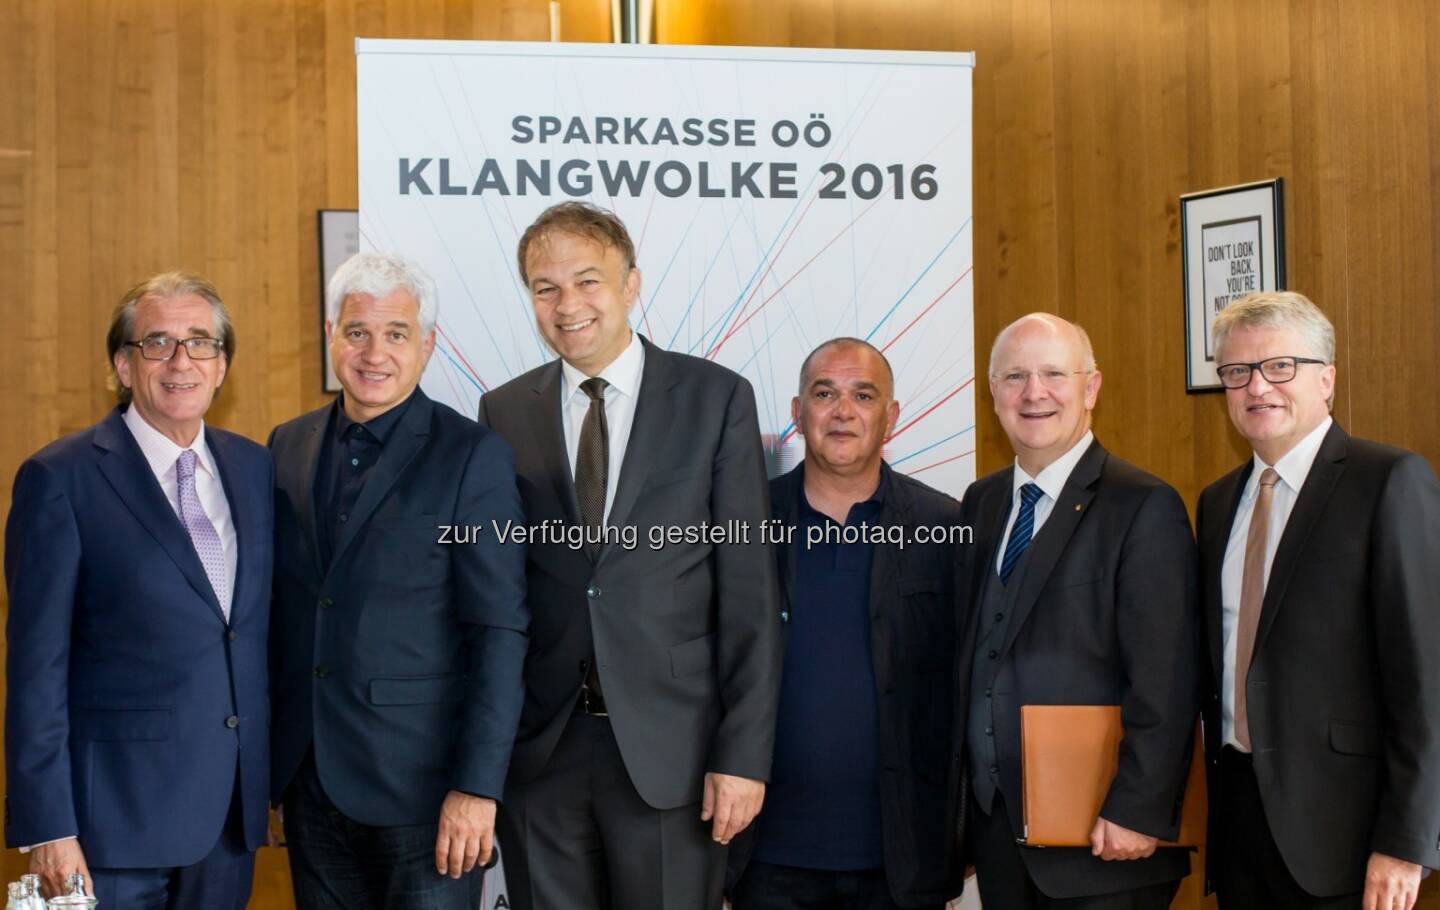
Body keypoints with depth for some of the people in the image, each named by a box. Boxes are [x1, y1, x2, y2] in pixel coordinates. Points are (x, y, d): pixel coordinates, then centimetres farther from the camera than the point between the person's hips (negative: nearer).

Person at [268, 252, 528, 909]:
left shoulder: (472, 455, -7)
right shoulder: (288, 448, 8)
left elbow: (499, 633, -11)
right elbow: (276, 610, 12)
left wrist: (477, 786, -16)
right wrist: (266, 764, 9)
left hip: (420, 780, -5)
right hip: (308, 778, 5)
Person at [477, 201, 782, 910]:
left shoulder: (716, 398, -1)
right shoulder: (503, 413, 6)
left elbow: (748, 588, -3)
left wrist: (745, 753, -8)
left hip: (670, 744, -2)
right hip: (539, 745, 2)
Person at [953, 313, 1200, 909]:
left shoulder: (1145, 508, -9)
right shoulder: (980, 503, 11)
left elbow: (1166, 684, -14)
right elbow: (969, 655, 13)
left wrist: (1138, 812, -18)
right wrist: (961, 802, 9)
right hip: (993, 825, 6)